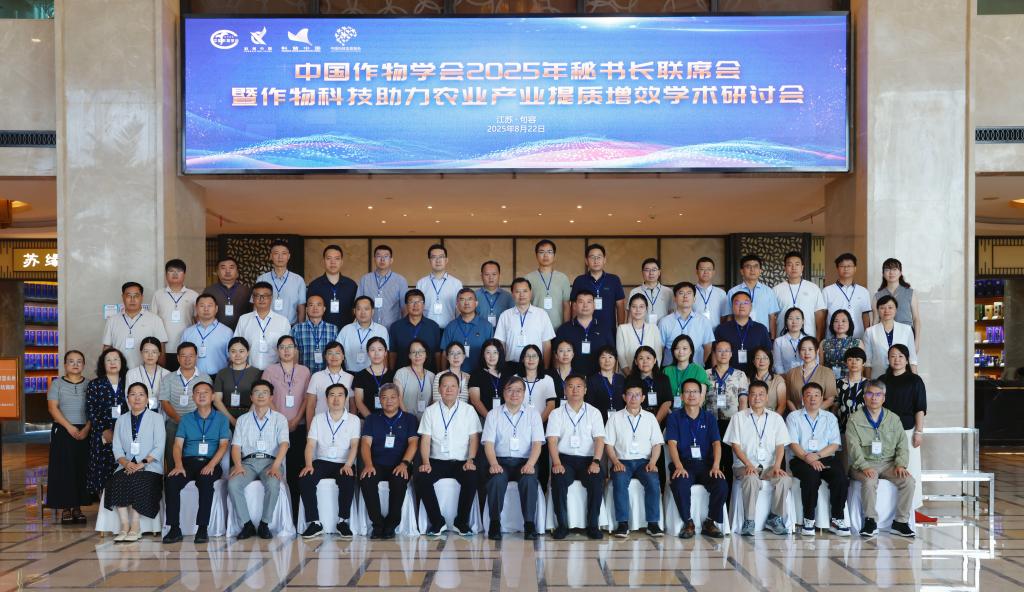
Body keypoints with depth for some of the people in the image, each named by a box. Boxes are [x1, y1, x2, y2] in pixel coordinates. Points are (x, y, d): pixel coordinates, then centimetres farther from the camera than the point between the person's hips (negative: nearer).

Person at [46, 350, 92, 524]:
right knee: (64, 469, -3)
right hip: (62, 431, -1)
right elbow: (53, 408, -5)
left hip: (85, 432, 2)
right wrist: (69, 427, -15)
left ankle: (77, 507, 9)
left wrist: (87, 428, -12)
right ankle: (65, 508, 3)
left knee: (82, 469, 1)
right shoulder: (57, 383, 4)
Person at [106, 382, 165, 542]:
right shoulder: (121, 420, 19)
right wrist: (126, 463, -11)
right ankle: (124, 526, -25)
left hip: (150, 467, -3)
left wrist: (142, 463, -16)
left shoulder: (155, 418, 8)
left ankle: (135, 527, -24)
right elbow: (117, 448, 10)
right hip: (127, 466, 3)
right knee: (117, 481, -28)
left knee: (137, 482, -33)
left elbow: (159, 447, -3)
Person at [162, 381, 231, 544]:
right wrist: (179, 465, -13)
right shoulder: (186, 419, 19)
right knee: (172, 480, -30)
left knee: (205, 480, -36)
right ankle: (174, 529, -25)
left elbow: (223, 446, 2)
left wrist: (211, 465, -17)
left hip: (210, 463, -2)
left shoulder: (221, 419, 13)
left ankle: (202, 529, -31)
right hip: (188, 461, 2)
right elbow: (177, 445, 8)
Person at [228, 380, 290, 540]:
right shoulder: (242, 420, 20)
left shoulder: (279, 419, 12)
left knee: (273, 484, -35)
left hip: (270, 461, -2)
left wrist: (275, 466, -20)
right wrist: (238, 465, -11)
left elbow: (284, 444, -2)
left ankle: (264, 524, -17)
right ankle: (247, 524, -16)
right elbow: (236, 445, 10)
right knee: (233, 484, -29)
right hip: (248, 461, 2)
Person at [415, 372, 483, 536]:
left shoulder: (468, 410, 9)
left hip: (461, 461, -1)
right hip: (437, 461, 1)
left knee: (472, 478, -31)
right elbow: (425, 440, 2)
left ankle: (461, 523, -12)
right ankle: (437, 523, -13)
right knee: (421, 478, -28)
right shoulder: (430, 411, 10)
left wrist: (470, 460, -12)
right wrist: (425, 462, -13)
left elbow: (474, 438, 4)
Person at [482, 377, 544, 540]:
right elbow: (488, 443, 2)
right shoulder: (493, 415, 13)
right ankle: (495, 523, -21)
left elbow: (537, 443, 3)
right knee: (497, 479, -33)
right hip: (501, 461, 0)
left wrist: (530, 464, -17)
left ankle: (529, 524, -24)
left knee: (529, 480, -33)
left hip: (525, 461, 0)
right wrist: (494, 464, -18)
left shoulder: (533, 414, 14)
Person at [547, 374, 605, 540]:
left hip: (588, 459, 0)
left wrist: (596, 462, -16)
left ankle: (592, 525, -17)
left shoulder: (594, 413, 12)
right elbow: (552, 441, 0)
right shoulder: (556, 414, 11)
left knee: (597, 480, -30)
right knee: (558, 479, -32)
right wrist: (556, 463, -18)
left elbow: (599, 439, 1)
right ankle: (562, 525, -18)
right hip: (565, 458, 0)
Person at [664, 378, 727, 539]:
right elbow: (672, 443, -4)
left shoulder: (709, 417, 13)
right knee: (679, 485, -34)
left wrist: (716, 466, -15)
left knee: (722, 485, -26)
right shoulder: (674, 417, 8)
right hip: (683, 463, -2)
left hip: (706, 463, 2)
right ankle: (688, 523, -13)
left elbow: (716, 443, 3)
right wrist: (679, 466, -21)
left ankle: (710, 522, -5)